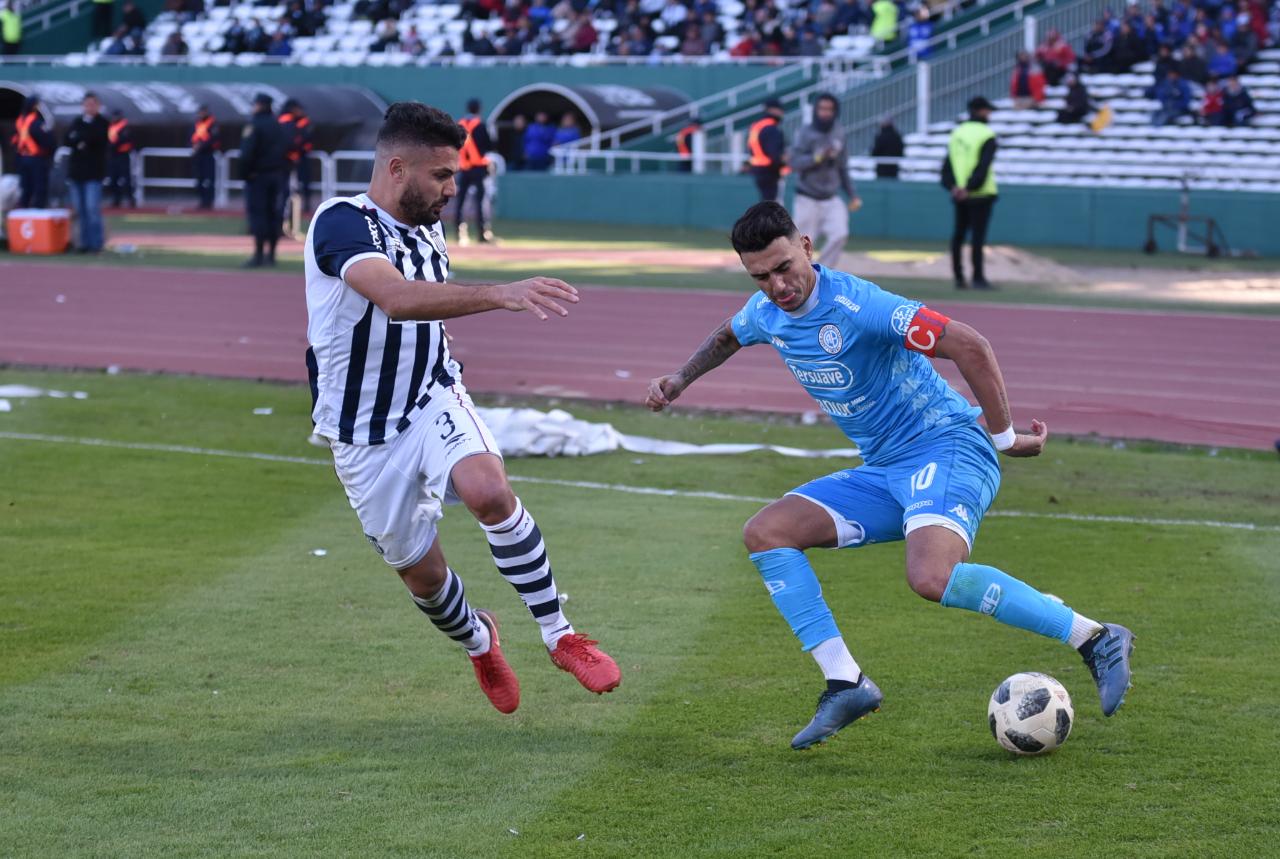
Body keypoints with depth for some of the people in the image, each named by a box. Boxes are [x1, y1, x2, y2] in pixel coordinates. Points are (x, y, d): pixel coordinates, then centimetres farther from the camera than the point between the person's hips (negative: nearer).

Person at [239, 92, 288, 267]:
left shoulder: (254, 125, -11)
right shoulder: (278, 125, 13)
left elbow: (247, 152, -18)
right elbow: (286, 149, 15)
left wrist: (245, 172, -11)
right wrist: (281, 170, 16)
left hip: (258, 174, -7)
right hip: (276, 176, 7)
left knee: (257, 213, -9)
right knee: (272, 213, 9)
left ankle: (259, 254, -14)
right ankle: (271, 254, 12)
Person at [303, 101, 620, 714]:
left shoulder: (427, 230, 4)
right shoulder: (341, 222, -22)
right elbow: (396, 298, -41)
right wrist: (499, 294, -49)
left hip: (433, 399, 4)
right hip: (367, 437, -4)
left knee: (489, 489, -28)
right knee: (421, 573, 7)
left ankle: (560, 637, -17)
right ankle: (477, 640, 41)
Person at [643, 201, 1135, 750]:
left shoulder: (855, 306, -21)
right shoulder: (765, 313, 5)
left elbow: (970, 347, -24)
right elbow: (726, 338, 33)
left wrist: (1004, 437, -18)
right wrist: (678, 381, 19)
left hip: (948, 451, -9)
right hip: (882, 473, 9)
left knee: (931, 578, -34)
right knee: (765, 533, -4)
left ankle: (1096, 641, -23)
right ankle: (845, 684, -7)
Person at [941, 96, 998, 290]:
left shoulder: (957, 132, 11)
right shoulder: (986, 136, -9)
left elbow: (947, 164, 5)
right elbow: (983, 167, -19)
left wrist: (951, 186, -4)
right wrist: (970, 188, -20)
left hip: (958, 193, 6)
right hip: (980, 194, -6)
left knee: (958, 235, 13)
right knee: (978, 235, -4)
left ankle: (958, 277, 14)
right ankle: (978, 278, -5)